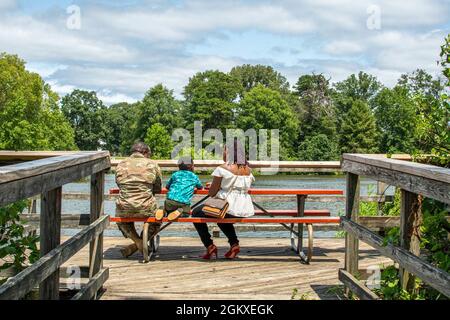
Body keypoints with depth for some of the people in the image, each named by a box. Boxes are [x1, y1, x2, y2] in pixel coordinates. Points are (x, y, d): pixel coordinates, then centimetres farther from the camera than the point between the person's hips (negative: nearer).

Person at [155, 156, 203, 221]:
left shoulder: (175, 175, 19)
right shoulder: (194, 177, 17)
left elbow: (167, 187, 28)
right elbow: (200, 187, 35)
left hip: (170, 200, 2)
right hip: (184, 203, -2)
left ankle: (163, 211, -9)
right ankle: (180, 211, -13)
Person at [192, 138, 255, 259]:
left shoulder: (222, 169, -11)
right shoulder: (248, 170, 6)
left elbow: (211, 193, -8)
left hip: (228, 207, -7)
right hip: (246, 210, 7)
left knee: (196, 213, 16)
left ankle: (210, 246, 11)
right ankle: (234, 243, 22)